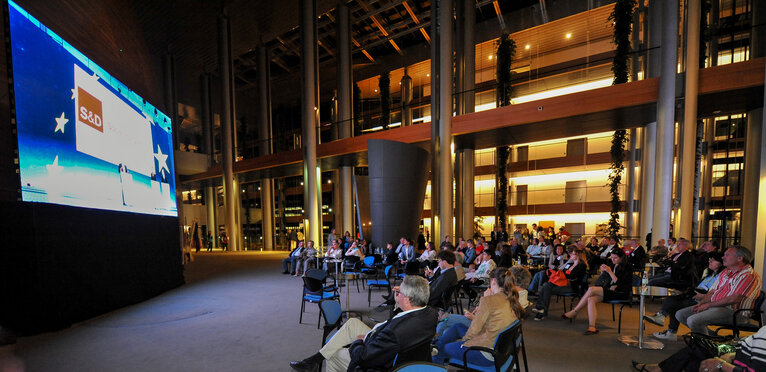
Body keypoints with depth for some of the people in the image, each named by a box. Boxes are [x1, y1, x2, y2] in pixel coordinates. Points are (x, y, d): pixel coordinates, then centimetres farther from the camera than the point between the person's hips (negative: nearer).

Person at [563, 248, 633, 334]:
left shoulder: (627, 268, -5)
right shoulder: (614, 266, 16)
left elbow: (619, 283, -14)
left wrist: (610, 272, -21)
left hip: (622, 294, -7)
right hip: (612, 291, 7)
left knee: (591, 289, -26)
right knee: (591, 300, -22)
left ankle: (574, 312, -19)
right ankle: (592, 327, -27)